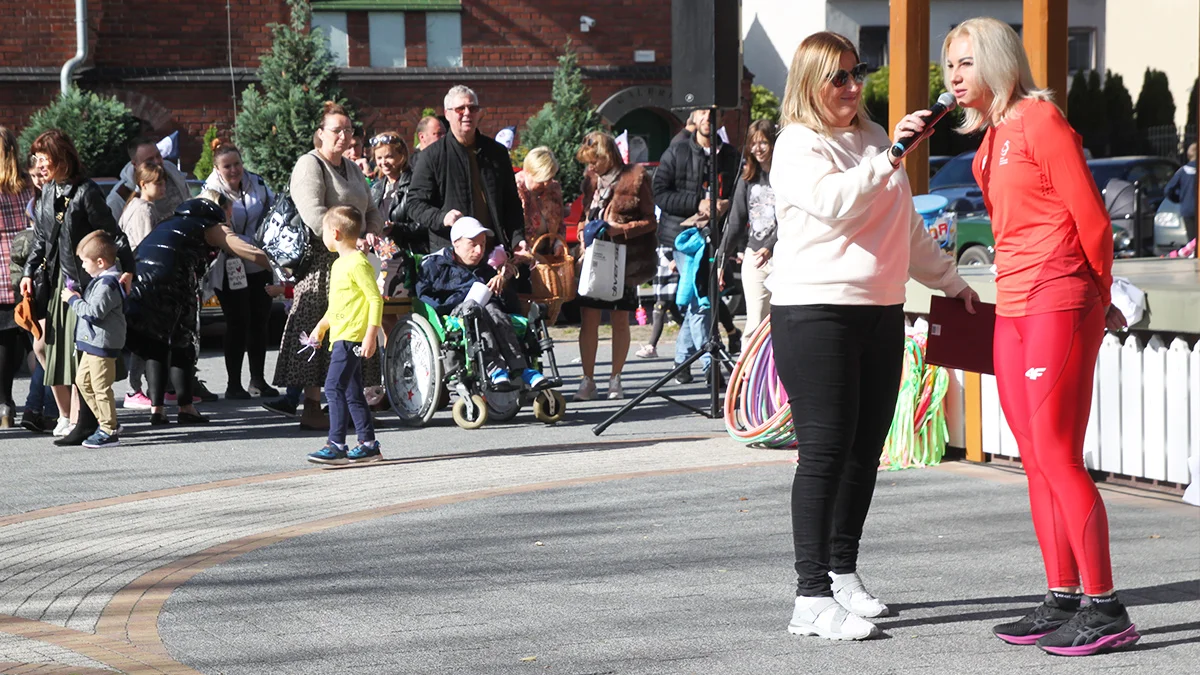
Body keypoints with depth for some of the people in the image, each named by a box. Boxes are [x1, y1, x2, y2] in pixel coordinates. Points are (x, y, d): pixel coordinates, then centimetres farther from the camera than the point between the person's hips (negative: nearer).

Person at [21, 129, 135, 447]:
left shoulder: (86, 192, -11)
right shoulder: (48, 192, 11)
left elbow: (114, 234, -11)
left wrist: (127, 270, -18)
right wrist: (29, 272, 10)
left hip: (83, 279, -7)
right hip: (55, 280, 8)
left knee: (79, 352, -8)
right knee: (54, 350, 9)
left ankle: (82, 421, -3)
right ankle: (66, 416, 21)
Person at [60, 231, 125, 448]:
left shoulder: (106, 285, -20)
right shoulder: (102, 280, 13)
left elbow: (94, 312, -26)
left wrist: (73, 299, -15)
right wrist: (78, 298, 5)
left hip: (102, 343, -11)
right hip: (92, 342, 11)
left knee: (101, 388, -5)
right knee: (83, 381, 18)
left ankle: (109, 432, 1)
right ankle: (107, 421, 25)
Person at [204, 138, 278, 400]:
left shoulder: (256, 183, 3)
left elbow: (272, 209, 17)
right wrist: (255, 246, -22)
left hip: (260, 266, 5)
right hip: (230, 268, -5)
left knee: (261, 321, 8)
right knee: (238, 324, -7)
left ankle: (258, 380, 20)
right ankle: (233, 385, 1)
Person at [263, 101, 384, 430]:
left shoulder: (353, 169, 21)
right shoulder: (309, 166, -6)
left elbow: (372, 211, 23)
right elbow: (314, 215, -19)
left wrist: (372, 233, 1)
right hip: (321, 261, -8)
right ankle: (312, 407, -9)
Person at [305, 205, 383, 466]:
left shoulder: (357, 263, -14)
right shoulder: (339, 264, 17)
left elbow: (376, 299, -18)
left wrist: (371, 334, -22)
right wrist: (321, 326, 30)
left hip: (351, 337, -10)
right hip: (341, 336, 10)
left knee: (335, 387, -14)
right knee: (352, 393, 12)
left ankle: (336, 445, -16)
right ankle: (368, 443, 16)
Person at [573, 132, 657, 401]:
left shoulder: (635, 178, -4)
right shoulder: (592, 178, 12)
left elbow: (650, 221, -5)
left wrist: (620, 230, -17)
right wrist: (584, 230, 2)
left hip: (624, 260, -4)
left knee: (620, 321, 4)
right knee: (588, 319, -2)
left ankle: (615, 379, 15)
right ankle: (588, 380, 5)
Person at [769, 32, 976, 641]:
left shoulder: (874, 139, 18)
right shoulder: (798, 146, -4)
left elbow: (908, 229, 28)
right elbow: (834, 202, -24)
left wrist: (951, 282, 30)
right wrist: (891, 157, -25)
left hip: (881, 312, 7)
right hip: (815, 312, -7)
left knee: (865, 450, 9)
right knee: (825, 452, -10)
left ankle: (843, 573, 21)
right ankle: (812, 598, -10)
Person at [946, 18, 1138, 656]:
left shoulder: (1039, 120, -10)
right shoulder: (991, 137, 16)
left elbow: (1090, 215, -9)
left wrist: (1097, 294, 1)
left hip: (1058, 303, -9)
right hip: (1014, 308, 9)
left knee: (1057, 455, -11)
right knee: (1036, 460, 8)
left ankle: (1105, 610, -8)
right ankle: (1061, 602, 12)